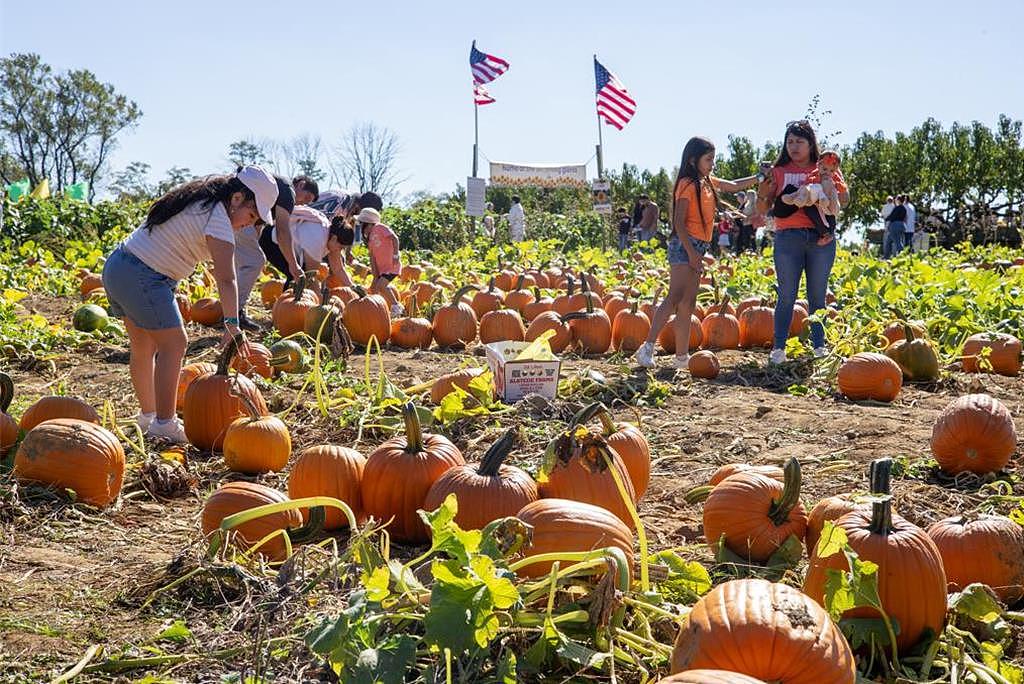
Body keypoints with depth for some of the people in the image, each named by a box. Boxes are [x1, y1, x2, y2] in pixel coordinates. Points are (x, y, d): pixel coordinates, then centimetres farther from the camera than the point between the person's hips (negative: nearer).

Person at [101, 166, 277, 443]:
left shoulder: (197, 199, 13)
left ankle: (147, 415, 30)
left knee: (143, 346, 18)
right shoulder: (217, 217, -18)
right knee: (174, 343, -4)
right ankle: (164, 423, -1)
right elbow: (226, 279, -26)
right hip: (142, 279, -10)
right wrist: (232, 324, -30)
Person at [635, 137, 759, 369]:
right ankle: (647, 348, -22)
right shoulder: (687, 184, -10)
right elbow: (679, 222, -16)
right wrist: (691, 253, -20)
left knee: (688, 304, 8)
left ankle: (682, 356, 11)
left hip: (699, 247, 9)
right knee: (674, 298, -18)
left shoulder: (707, 182, 16)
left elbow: (734, 186, 31)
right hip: (685, 245, -9)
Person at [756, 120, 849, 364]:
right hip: (788, 237, 0)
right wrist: (763, 192, -12)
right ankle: (778, 348, 4)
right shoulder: (778, 171, 11)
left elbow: (845, 199, -1)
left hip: (820, 237, 0)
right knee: (787, 296, -2)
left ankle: (819, 346, 14)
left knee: (817, 296, 5)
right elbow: (763, 208, 7)